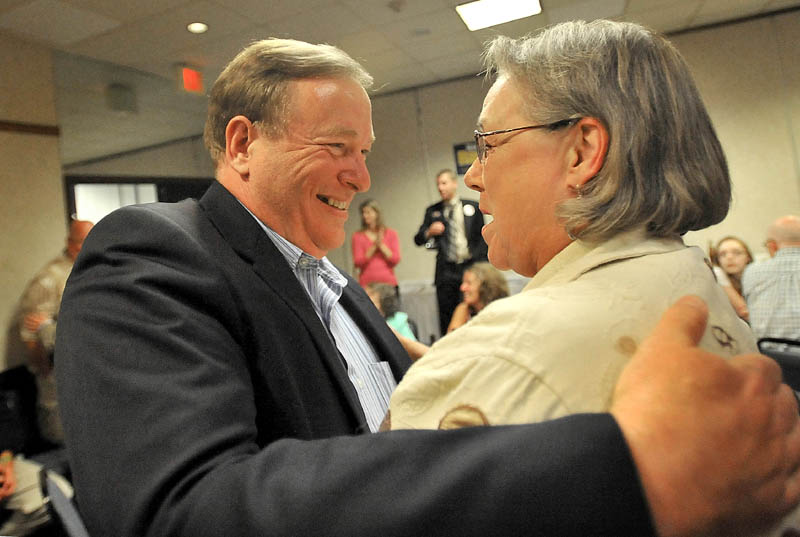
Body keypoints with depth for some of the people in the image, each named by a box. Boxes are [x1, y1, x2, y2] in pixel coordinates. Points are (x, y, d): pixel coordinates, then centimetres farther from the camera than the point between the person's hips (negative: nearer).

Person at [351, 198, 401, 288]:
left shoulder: (391, 233, 7)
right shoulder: (358, 236, 5)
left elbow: (395, 260, 0)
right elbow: (357, 263, -4)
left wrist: (381, 245, -9)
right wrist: (374, 246, -11)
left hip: (388, 282, 1)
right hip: (367, 284, -1)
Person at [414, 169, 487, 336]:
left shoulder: (472, 207, 9)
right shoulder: (433, 211, 12)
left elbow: (482, 238, 8)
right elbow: (418, 240, 8)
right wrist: (429, 232, -13)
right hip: (446, 271, 1)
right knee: (447, 317, 1)